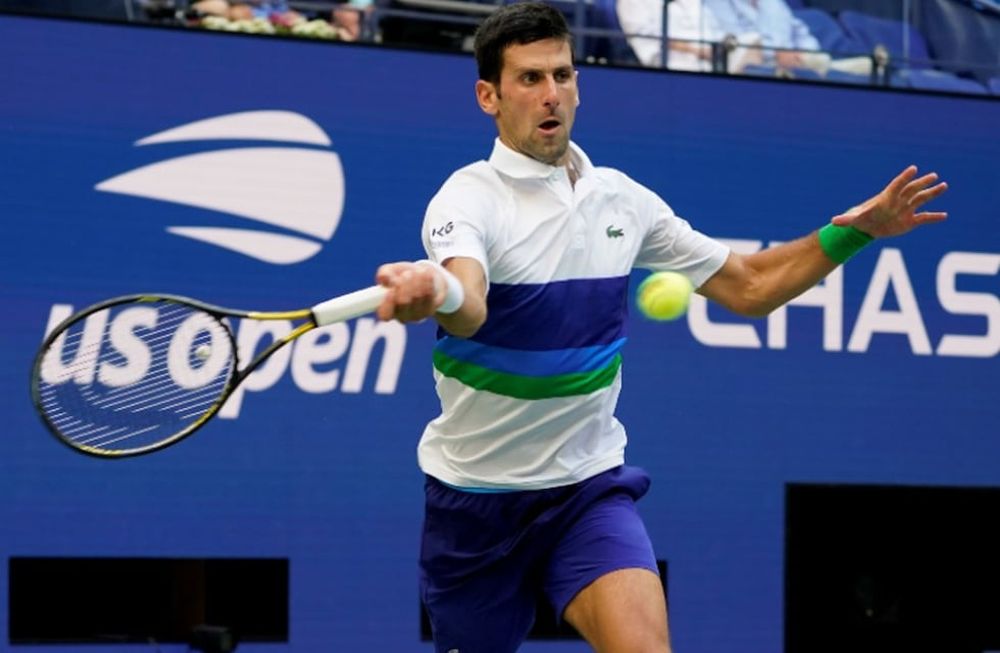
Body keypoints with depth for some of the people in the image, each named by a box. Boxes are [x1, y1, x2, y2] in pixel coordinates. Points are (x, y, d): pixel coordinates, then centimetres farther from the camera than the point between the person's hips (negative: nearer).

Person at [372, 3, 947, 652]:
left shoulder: (621, 198, 3)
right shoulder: (470, 198, -13)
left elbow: (748, 285, 13)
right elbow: (469, 310, -36)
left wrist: (852, 232, -1)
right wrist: (438, 293, -60)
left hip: (587, 486, 3)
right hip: (475, 494, -3)